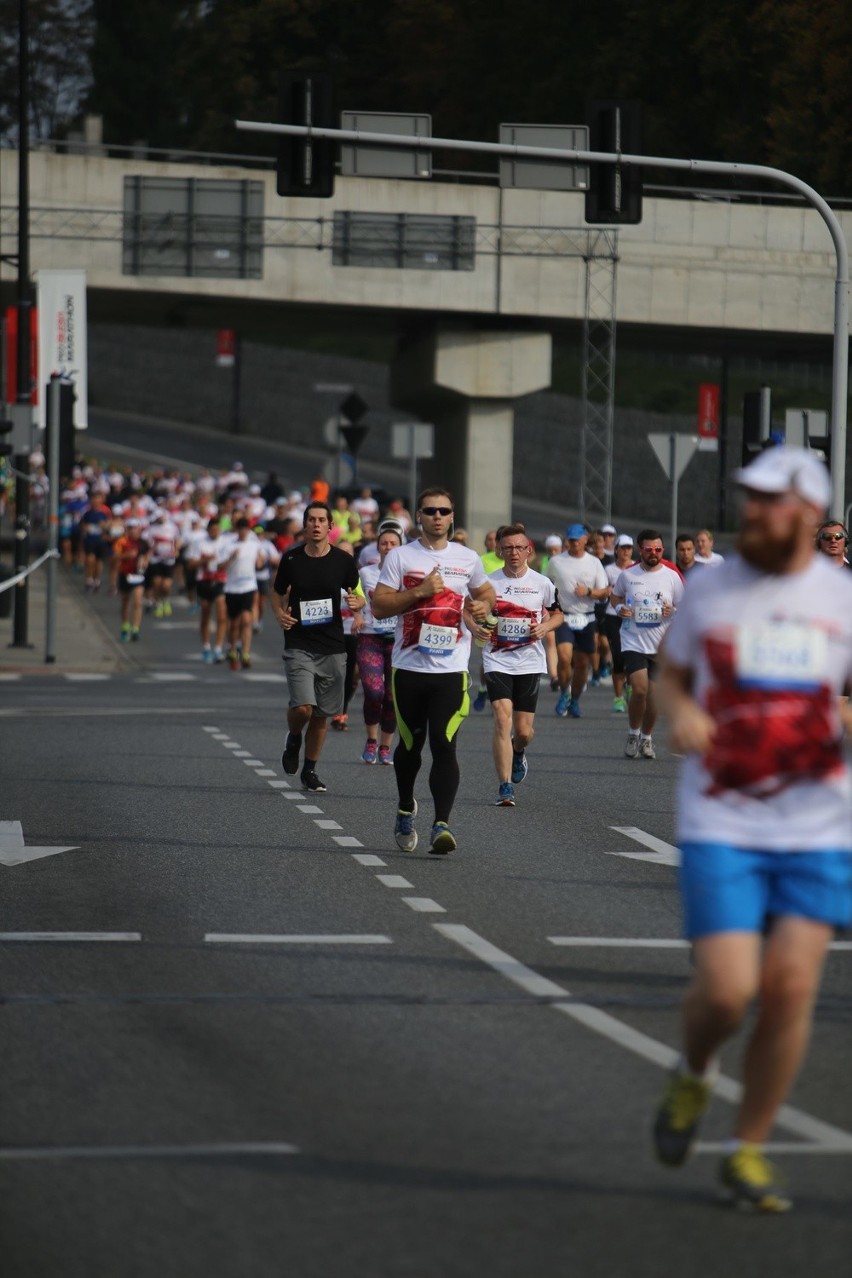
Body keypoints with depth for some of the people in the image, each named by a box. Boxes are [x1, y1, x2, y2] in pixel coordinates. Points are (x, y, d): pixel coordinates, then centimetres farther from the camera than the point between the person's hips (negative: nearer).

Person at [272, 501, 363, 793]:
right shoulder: (291, 559, 0)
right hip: (299, 646, -2)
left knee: (322, 715, 7)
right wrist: (280, 614, -6)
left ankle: (310, 770, 24)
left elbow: (357, 597, 12)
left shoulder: (343, 561, 0)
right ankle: (294, 738, 16)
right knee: (303, 708, -18)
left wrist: (357, 603, -12)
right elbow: (277, 593, 15)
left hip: (332, 648, 2)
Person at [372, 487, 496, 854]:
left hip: (451, 669, 0)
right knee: (410, 745, 13)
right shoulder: (400, 556, 1)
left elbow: (485, 591, 26)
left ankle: (441, 825, -16)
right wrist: (418, 592, -16)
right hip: (409, 667, 0)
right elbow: (378, 605, -5)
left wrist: (484, 606, 3)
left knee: (444, 745, -12)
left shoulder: (467, 558, 8)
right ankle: (406, 809, 38)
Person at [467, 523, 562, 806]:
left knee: (524, 731, 5)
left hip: (530, 662, 2)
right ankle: (505, 788, -16)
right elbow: (468, 609, 10)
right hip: (497, 661, -2)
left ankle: (518, 754, 44)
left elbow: (557, 614, 15)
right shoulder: (488, 582, -2)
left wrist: (545, 627, -6)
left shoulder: (542, 583, 2)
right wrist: (475, 628, -12)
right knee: (502, 719, -18)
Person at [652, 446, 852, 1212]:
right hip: (721, 825, -1)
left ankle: (749, 1152, 13)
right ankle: (693, 1077, 23)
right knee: (728, 989, -13)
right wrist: (680, 713, -6)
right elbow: (674, 674, 16)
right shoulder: (711, 591, 2)